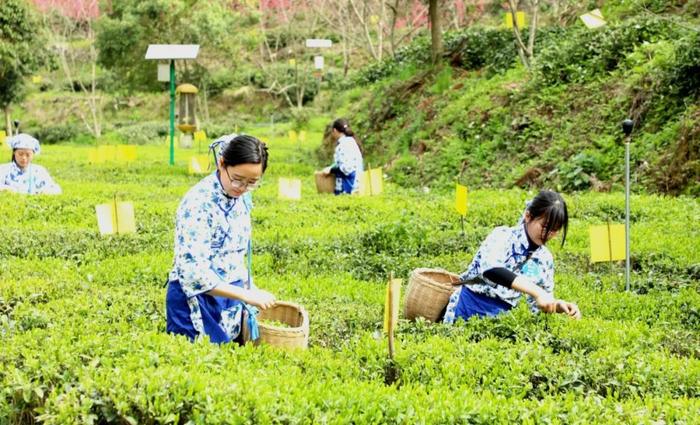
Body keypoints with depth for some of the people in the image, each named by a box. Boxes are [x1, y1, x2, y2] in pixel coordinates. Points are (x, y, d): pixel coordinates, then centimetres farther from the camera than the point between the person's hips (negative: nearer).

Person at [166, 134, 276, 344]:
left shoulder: (242, 198, 1)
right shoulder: (198, 202, -23)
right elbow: (194, 272, -28)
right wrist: (247, 295, -29)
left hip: (231, 294, 8)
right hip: (198, 300, -7)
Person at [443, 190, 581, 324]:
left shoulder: (545, 259, 6)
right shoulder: (503, 237, -11)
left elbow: (540, 304, 14)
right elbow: (490, 269, -32)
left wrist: (558, 305, -9)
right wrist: (537, 291, -38)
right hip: (468, 310, -6)